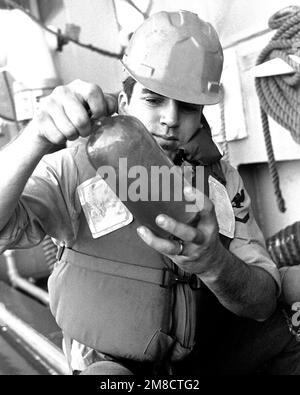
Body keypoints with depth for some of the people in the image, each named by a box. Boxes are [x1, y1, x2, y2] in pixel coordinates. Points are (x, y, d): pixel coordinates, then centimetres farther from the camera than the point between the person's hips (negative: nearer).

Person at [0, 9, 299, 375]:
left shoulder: (218, 177, -5)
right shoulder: (77, 170, -14)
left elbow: (262, 304, -11)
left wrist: (212, 262, -33)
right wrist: (35, 140, -46)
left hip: (205, 354, 5)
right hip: (114, 362, -4)